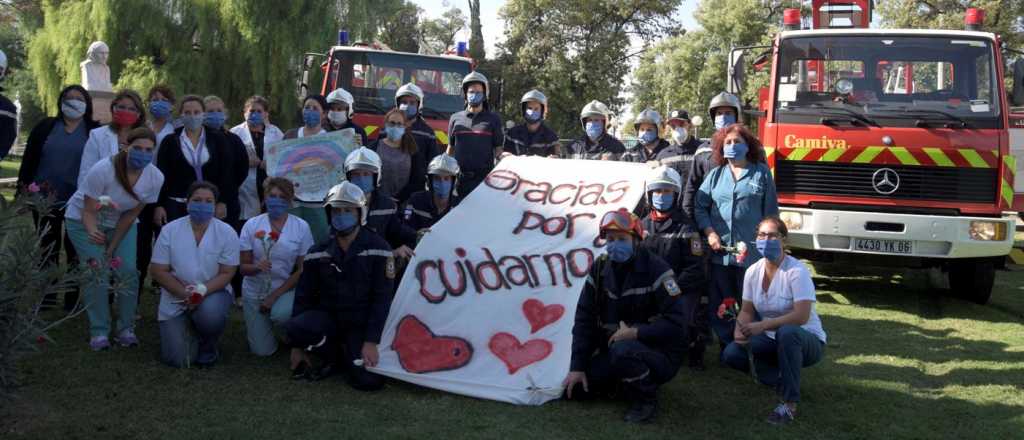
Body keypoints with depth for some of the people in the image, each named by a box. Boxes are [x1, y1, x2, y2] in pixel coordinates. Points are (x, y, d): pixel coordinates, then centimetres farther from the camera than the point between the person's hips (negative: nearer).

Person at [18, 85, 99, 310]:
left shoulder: (96, 131, 0)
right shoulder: (45, 126, 5)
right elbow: (28, 159, 5)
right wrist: (23, 189, 0)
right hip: (44, 200, 2)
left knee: (76, 251, 5)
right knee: (47, 249, 11)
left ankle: (73, 300, 14)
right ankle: (46, 298, 21)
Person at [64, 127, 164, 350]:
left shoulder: (155, 178, -21)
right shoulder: (102, 170, -33)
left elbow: (131, 215, -12)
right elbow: (89, 212, -27)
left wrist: (112, 248, -11)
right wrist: (92, 232, -49)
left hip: (120, 224, 3)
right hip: (83, 220, -3)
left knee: (129, 271, -10)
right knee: (97, 272, -15)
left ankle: (126, 329, 7)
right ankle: (99, 332, -2)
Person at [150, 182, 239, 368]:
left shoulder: (227, 233, -8)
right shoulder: (169, 231, -7)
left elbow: (227, 273, -8)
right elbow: (158, 270, -7)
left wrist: (203, 290, -27)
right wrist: (185, 294, -20)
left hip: (213, 292, 0)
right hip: (176, 298, 1)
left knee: (211, 313, -37)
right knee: (178, 359, -11)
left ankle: (207, 348, -1)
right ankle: (190, 329, 26)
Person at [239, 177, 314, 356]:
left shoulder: (301, 227, -7)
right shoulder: (252, 225, -6)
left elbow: (302, 270, -6)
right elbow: (243, 267, -4)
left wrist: (274, 296, -15)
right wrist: (257, 267, -28)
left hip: (286, 289, -1)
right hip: (255, 291, 1)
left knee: (280, 315, -35)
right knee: (263, 350, -3)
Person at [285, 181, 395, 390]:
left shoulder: (378, 249, -9)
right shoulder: (318, 253, 1)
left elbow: (382, 298, -10)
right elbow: (304, 297, 5)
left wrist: (371, 342, -17)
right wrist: (297, 347, 2)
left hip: (361, 324, -3)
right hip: (328, 317, 3)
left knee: (368, 380, -23)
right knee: (295, 327, -30)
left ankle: (350, 356, 14)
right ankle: (334, 358, 0)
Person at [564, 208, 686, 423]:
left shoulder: (655, 269, -16)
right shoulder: (600, 268, 1)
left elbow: (676, 323, -20)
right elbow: (585, 318, 2)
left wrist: (635, 332, -27)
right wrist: (577, 366, -4)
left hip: (660, 354, -6)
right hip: (613, 348, 6)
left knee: (623, 350, -38)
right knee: (574, 388, -5)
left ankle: (645, 399, -9)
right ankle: (624, 378, 19)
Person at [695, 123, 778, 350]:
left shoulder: (761, 173, 7)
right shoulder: (716, 174, 13)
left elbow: (771, 212, 5)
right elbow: (700, 206, 9)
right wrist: (709, 233, -5)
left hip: (752, 251, -2)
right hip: (719, 251, 3)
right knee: (719, 303, 6)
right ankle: (727, 345, 17)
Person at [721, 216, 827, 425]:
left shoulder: (796, 271, -19)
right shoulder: (753, 271, -1)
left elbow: (801, 316, -29)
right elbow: (747, 310, 4)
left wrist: (762, 326, -34)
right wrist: (740, 329, -18)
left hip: (808, 341, -5)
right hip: (771, 341, 6)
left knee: (786, 332, -40)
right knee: (731, 353, -17)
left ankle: (790, 404, -26)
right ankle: (780, 377, 8)